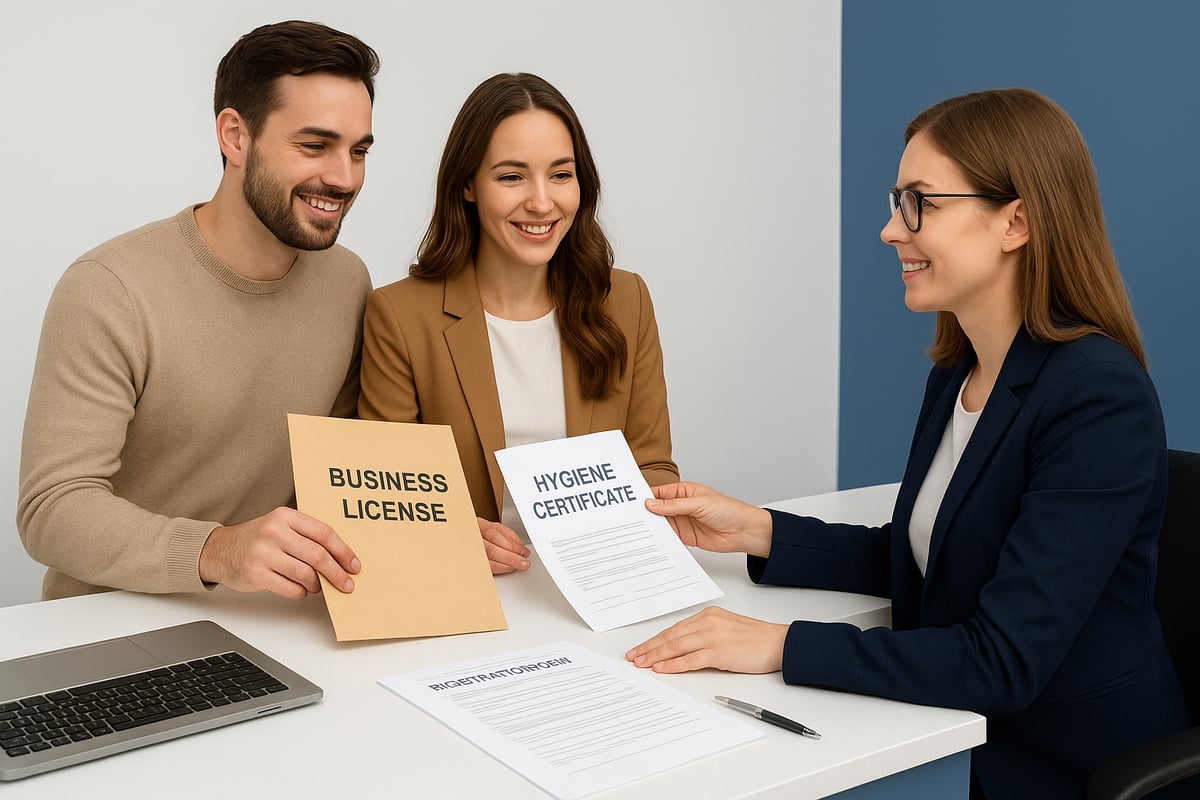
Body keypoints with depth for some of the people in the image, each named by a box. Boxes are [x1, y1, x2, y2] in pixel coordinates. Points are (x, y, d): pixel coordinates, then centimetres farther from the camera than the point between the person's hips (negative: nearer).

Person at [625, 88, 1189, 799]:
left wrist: (781, 646, -26)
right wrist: (757, 532, 2)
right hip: (962, 741, 7)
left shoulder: (1100, 399, -23)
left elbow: (1004, 661, -27)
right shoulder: (957, 374, 4)